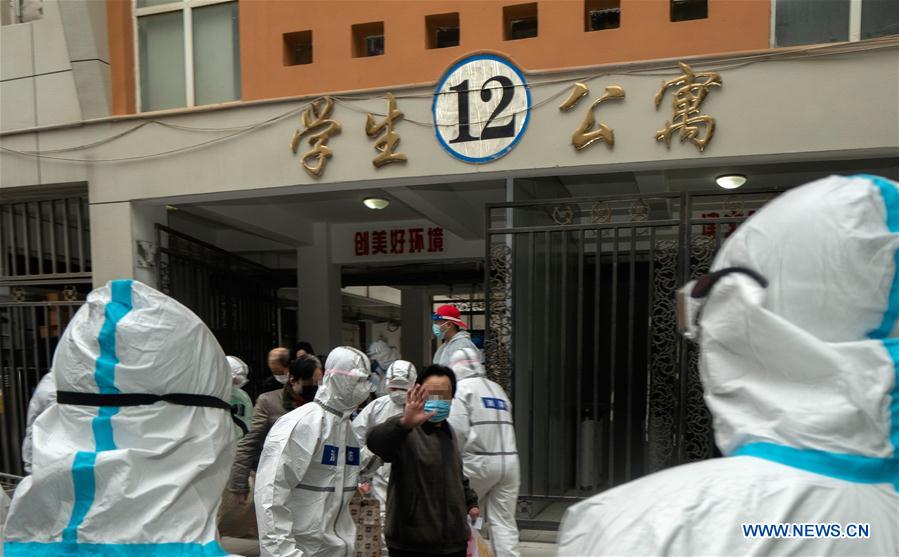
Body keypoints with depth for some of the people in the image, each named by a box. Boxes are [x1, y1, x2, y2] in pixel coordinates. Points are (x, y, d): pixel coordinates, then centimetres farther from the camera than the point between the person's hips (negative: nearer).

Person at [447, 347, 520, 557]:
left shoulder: (461, 388, -2)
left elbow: (457, 429, -12)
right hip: (509, 459, 6)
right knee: (505, 521, 7)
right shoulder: (498, 389, 20)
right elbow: (505, 427, 15)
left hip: (478, 461, -6)